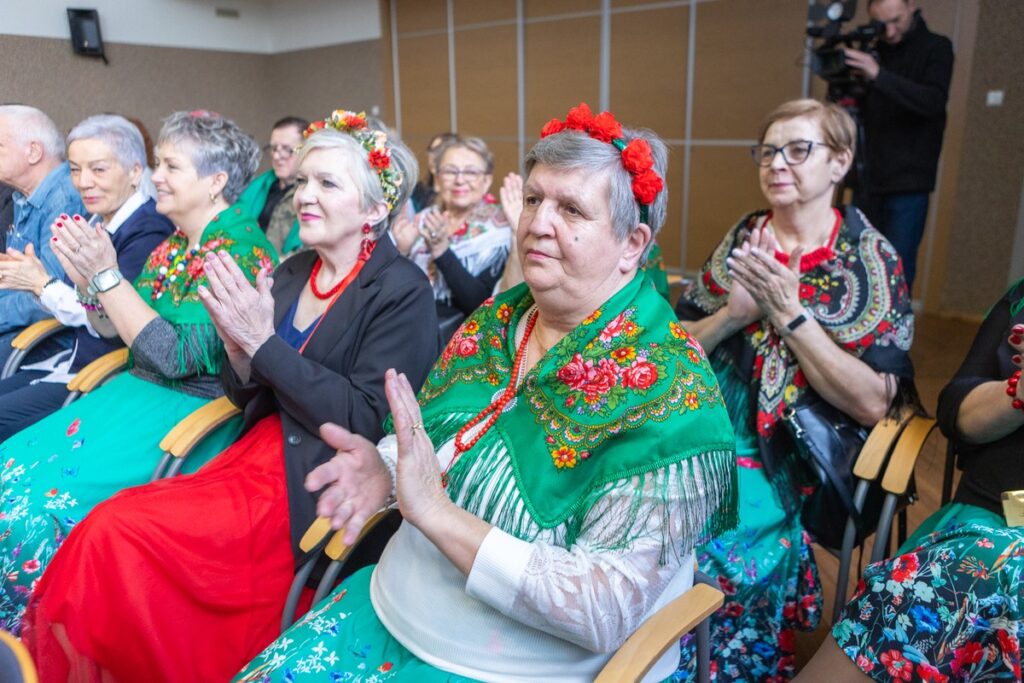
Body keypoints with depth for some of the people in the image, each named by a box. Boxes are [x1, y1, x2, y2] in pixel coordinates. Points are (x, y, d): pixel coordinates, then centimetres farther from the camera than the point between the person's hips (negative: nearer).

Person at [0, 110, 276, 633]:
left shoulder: (242, 249, -16)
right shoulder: (172, 244, 10)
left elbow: (178, 356, -21)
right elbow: (110, 328, 15)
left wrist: (107, 274, -20)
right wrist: (85, 271, -2)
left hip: (195, 411, -8)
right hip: (141, 391, 8)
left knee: (50, 498, -19)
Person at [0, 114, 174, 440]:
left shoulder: (149, 231, -18)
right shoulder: (96, 221, 9)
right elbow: (75, 302, 15)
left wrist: (43, 284, -11)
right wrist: (29, 280, -3)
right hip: (74, 358, 9)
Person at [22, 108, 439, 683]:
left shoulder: (401, 290, -13)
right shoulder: (293, 272, 8)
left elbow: (368, 423, -18)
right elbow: (251, 397, 11)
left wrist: (263, 341, -20)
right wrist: (238, 345, -11)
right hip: (261, 451, 6)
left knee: (121, 532, -15)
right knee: (112, 530, -12)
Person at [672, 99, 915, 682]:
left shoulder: (872, 260, -3)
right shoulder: (744, 238, 7)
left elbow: (873, 404, -11)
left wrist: (790, 314, -17)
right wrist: (733, 313, -12)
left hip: (791, 457, -3)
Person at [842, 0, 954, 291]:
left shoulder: (935, 48, -2)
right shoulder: (871, 50, 10)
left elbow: (934, 101, -18)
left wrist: (878, 75, -29)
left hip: (908, 182, -4)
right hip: (868, 178, 4)